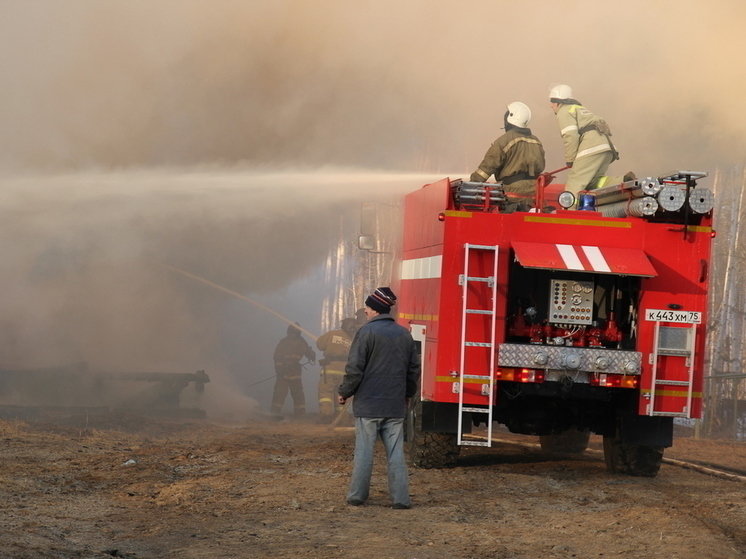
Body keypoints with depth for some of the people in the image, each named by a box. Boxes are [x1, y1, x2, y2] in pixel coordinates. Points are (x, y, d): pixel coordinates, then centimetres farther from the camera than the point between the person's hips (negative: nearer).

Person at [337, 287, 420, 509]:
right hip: (395, 407, 4)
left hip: (368, 405, -4)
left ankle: (357, 495, 8)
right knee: (396, 453, 4)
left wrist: (344, 393, 3)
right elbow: (414, 369, 15)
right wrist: (407, 394, 28)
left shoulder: (367, 332, -9)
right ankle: (401, 498, 2)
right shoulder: (404, 334, 8)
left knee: (364, 451, 3)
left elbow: (354, 369, -10)